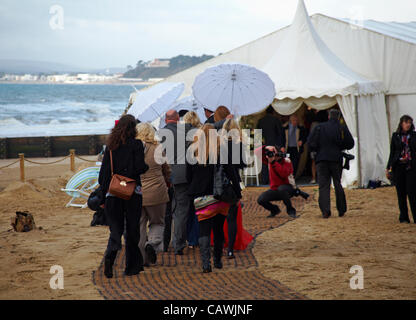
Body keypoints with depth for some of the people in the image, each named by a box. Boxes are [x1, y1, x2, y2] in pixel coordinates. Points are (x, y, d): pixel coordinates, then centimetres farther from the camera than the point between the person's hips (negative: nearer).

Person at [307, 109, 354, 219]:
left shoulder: (319, 127, 0)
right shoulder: (343, 129, -1)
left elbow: (310, 142, -4)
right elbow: (350, 144, 1)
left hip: (322, 159, 0)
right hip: (336, 159, 0)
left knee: (323, 185, 1)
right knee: (338, 185, 12)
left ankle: (325, 211, -10)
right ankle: (341, 210, 16)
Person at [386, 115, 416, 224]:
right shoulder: (395, 136, 8)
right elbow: (392, 152, 12)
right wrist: (389, 168, 9)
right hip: (398, 167, 1)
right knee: (401, 193, 3)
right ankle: (403, 217, 10)